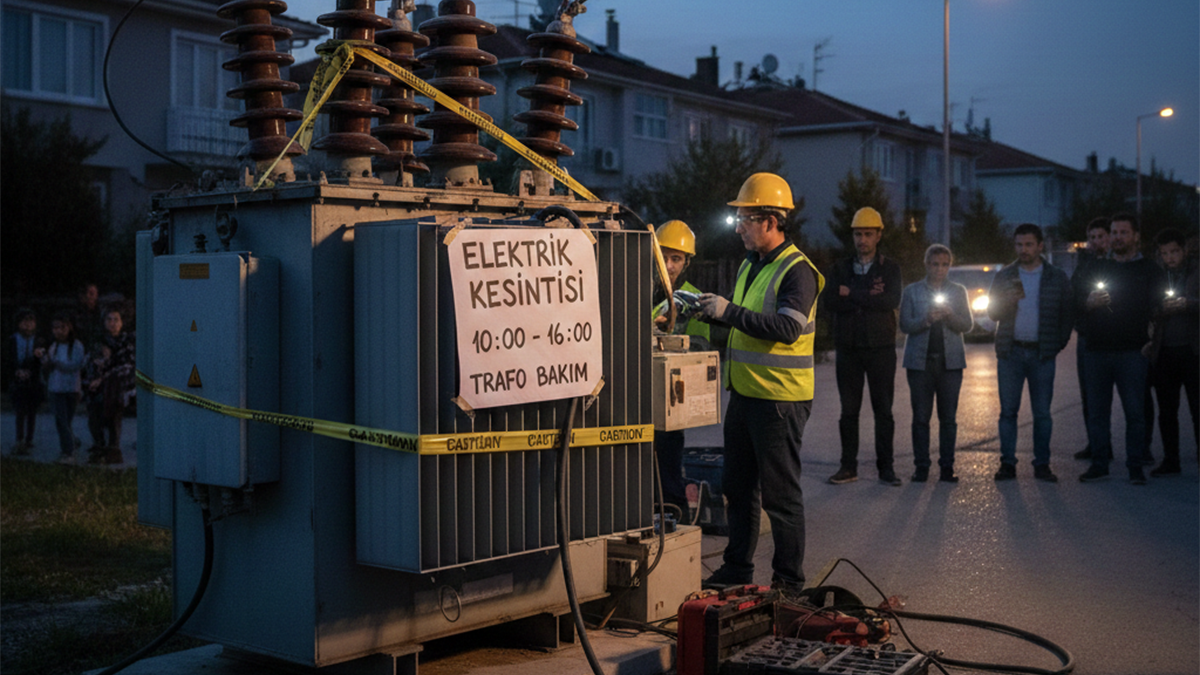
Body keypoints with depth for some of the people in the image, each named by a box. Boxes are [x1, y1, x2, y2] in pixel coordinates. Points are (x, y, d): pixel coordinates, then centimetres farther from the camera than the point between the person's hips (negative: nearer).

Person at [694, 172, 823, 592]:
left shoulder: (797, 270, -13)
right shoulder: (749, 265, 15)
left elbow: (787, 328, -26)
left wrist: (729, 312, -27)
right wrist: (712, 310, 8)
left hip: (780, 399, -9)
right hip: (744, 393, 9)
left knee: (780, 494, -2)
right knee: (737, 485, 16)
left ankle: (789, 581, 9)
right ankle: (737, 568, 28)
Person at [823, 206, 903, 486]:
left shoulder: (890, 268, 6)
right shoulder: (840, 268, 9)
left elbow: (892, 300, -12)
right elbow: (830, 302, -7)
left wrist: (852, 294, -11)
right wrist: (868, 297, -14)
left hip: (881, 347, -1)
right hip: (848, 348, 1)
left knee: (883, 409, 2)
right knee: (848, 410, 4)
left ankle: (885, 466, 9)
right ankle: (848, 466, 10)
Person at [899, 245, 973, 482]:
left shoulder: (958, 291, 12)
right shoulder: (912, 291, 8)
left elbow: (968, 325, 5)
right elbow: (905, 325, 0)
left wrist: (950, 316, -14)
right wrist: (926, 320, -18)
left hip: (950, 361, 1)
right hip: (920, 361, -1)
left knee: (949, 417, 1)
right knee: (921, 416, -1)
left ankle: (947, 466, 6)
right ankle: (921, 466, 4)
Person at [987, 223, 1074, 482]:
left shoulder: (1057, 278, 6)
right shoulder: (1004, 276, 9)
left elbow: (1067, 314, 8)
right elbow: (993, 312, 6)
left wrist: (1059, 343, -1)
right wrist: (1007, 302, -14)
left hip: (1042, 353, -1)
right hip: (1010, 353, 1)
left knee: (1042, 412, 1)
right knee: (1008, 410, 1)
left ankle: (1042, 464, 8)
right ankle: (1007, 463, 5)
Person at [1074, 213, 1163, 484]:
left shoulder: (1149, 270, 10)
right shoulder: (1095, 269, 17)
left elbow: (1156, 307, 5)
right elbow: (1076, 301, 13)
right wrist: (1089, 303, -7)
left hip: (1132, 351, -3)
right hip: (1096, 350, 3)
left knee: (1135, 411, -4)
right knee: (1097, 410, 4)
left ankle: (1135, 466, 2)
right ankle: (1099, 463, 10)